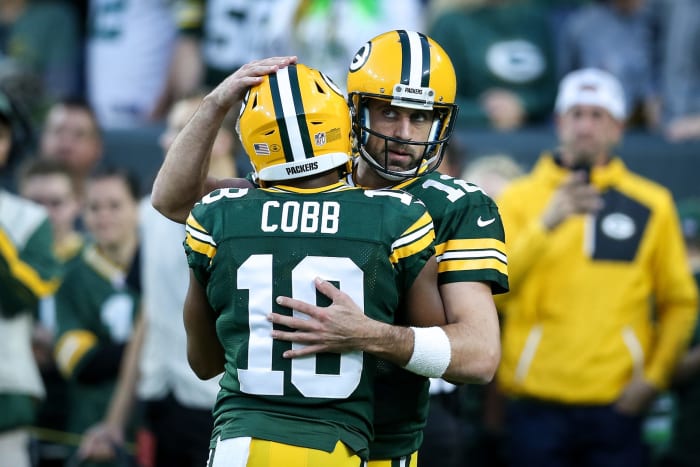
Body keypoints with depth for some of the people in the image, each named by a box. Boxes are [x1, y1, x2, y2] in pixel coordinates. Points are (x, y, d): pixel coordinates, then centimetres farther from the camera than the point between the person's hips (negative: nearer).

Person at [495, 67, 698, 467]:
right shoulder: (521, 198, 7)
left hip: (617, 404, 0)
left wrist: (653, 377, 0)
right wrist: (546, 224, -17)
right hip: (538, 402, 0)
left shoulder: (651, 205, 9)